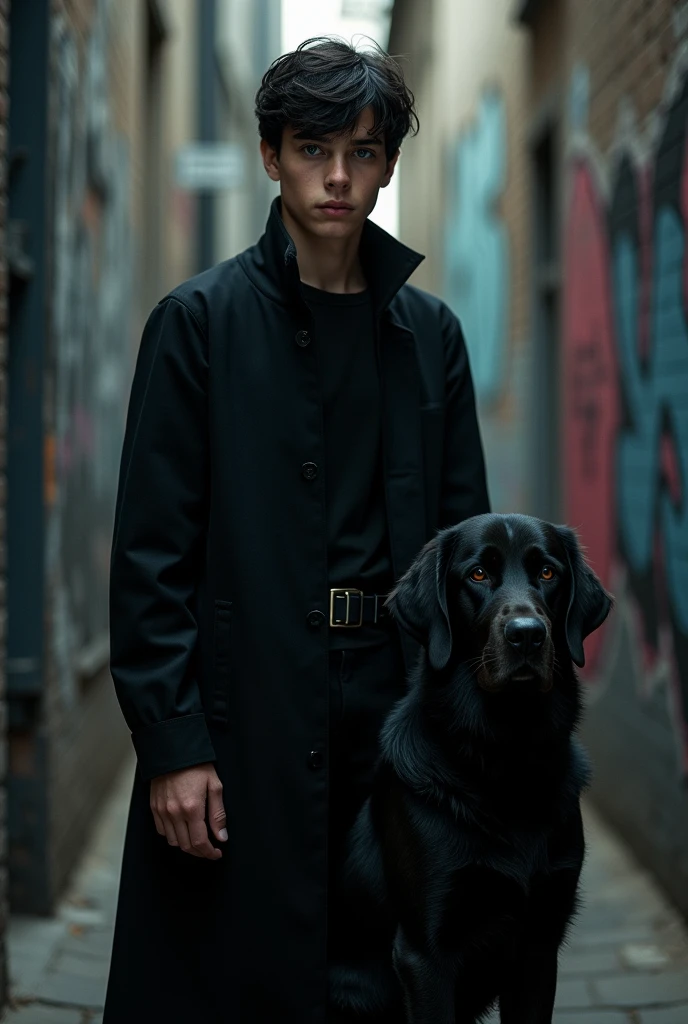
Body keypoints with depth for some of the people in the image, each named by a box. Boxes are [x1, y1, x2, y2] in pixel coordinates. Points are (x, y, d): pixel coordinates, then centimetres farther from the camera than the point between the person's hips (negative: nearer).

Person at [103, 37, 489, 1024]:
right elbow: (151, 549, -5)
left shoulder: (431, 333, 10)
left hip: (393, 707, 4)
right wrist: (171, 741, -11)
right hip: (246, 714, -3)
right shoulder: (200, 322, -2)